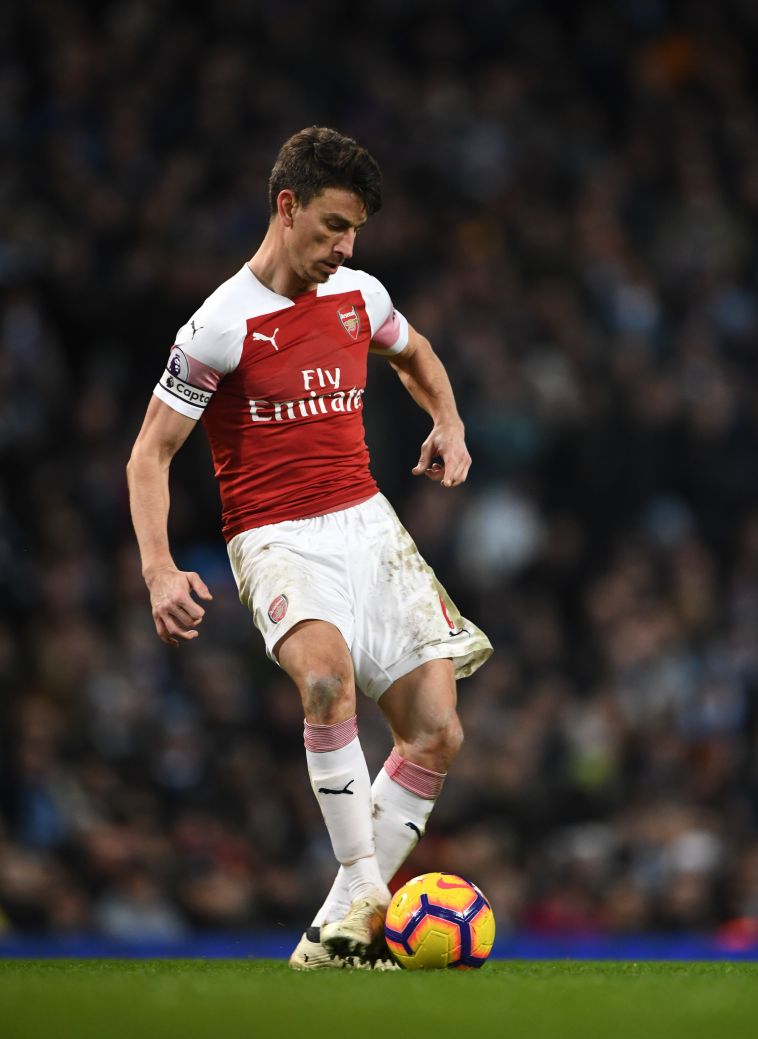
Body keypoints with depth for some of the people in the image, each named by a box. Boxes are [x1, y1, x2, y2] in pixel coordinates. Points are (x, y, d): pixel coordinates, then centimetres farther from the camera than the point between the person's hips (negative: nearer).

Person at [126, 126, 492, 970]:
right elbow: (150, 454, -8)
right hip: (279, 543, -6)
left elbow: (413, 354, 32)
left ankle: (347, 926, 5)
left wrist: (448, 425, 12)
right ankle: (363, 890, -27)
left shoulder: (359, 296, 8)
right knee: (328, 673, -37)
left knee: (437, 733, -5)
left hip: (368, 522, 6)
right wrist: (159, 569, -21)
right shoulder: (224, 324, -10)